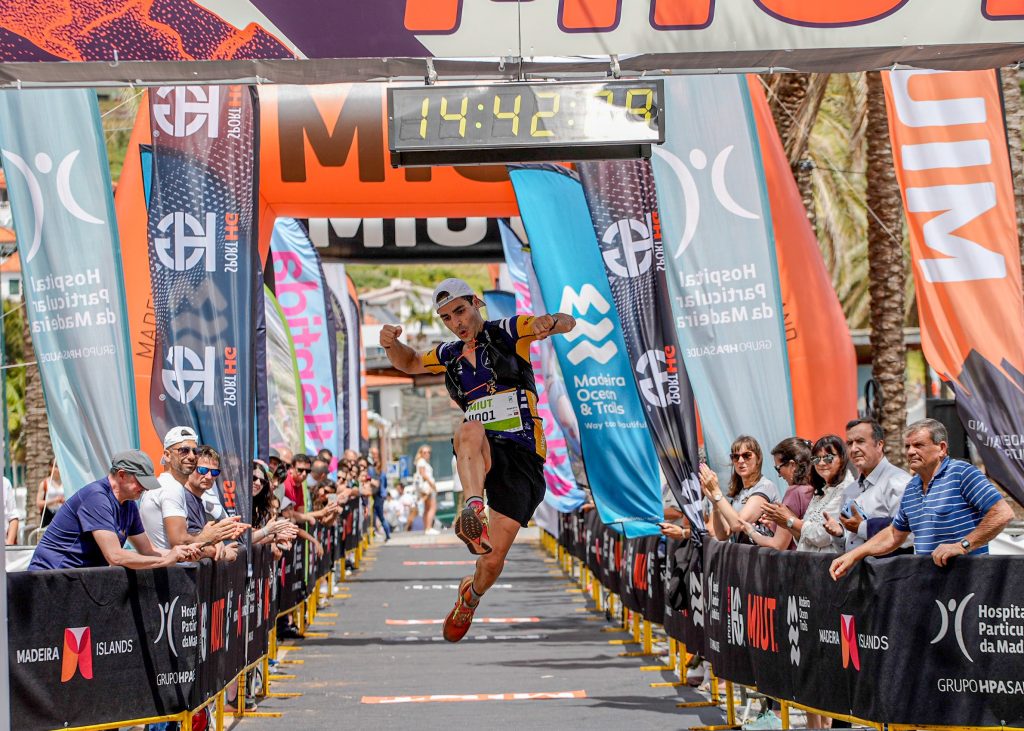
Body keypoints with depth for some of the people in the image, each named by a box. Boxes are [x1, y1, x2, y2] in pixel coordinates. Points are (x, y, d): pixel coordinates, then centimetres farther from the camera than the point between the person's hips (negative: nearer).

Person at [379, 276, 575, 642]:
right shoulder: (451, 355, 18)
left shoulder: (507, 332, 2)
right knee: (471, 430, -37)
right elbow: (410, 363, 36)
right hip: (482, 454, 3)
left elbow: (568, 323, -7)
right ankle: (473, 510, -55)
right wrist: (391, 344, 11)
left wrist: (550, 322, -33)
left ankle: (471, 595, 26)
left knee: (494, 559, -7)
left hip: (522, 458, -3)